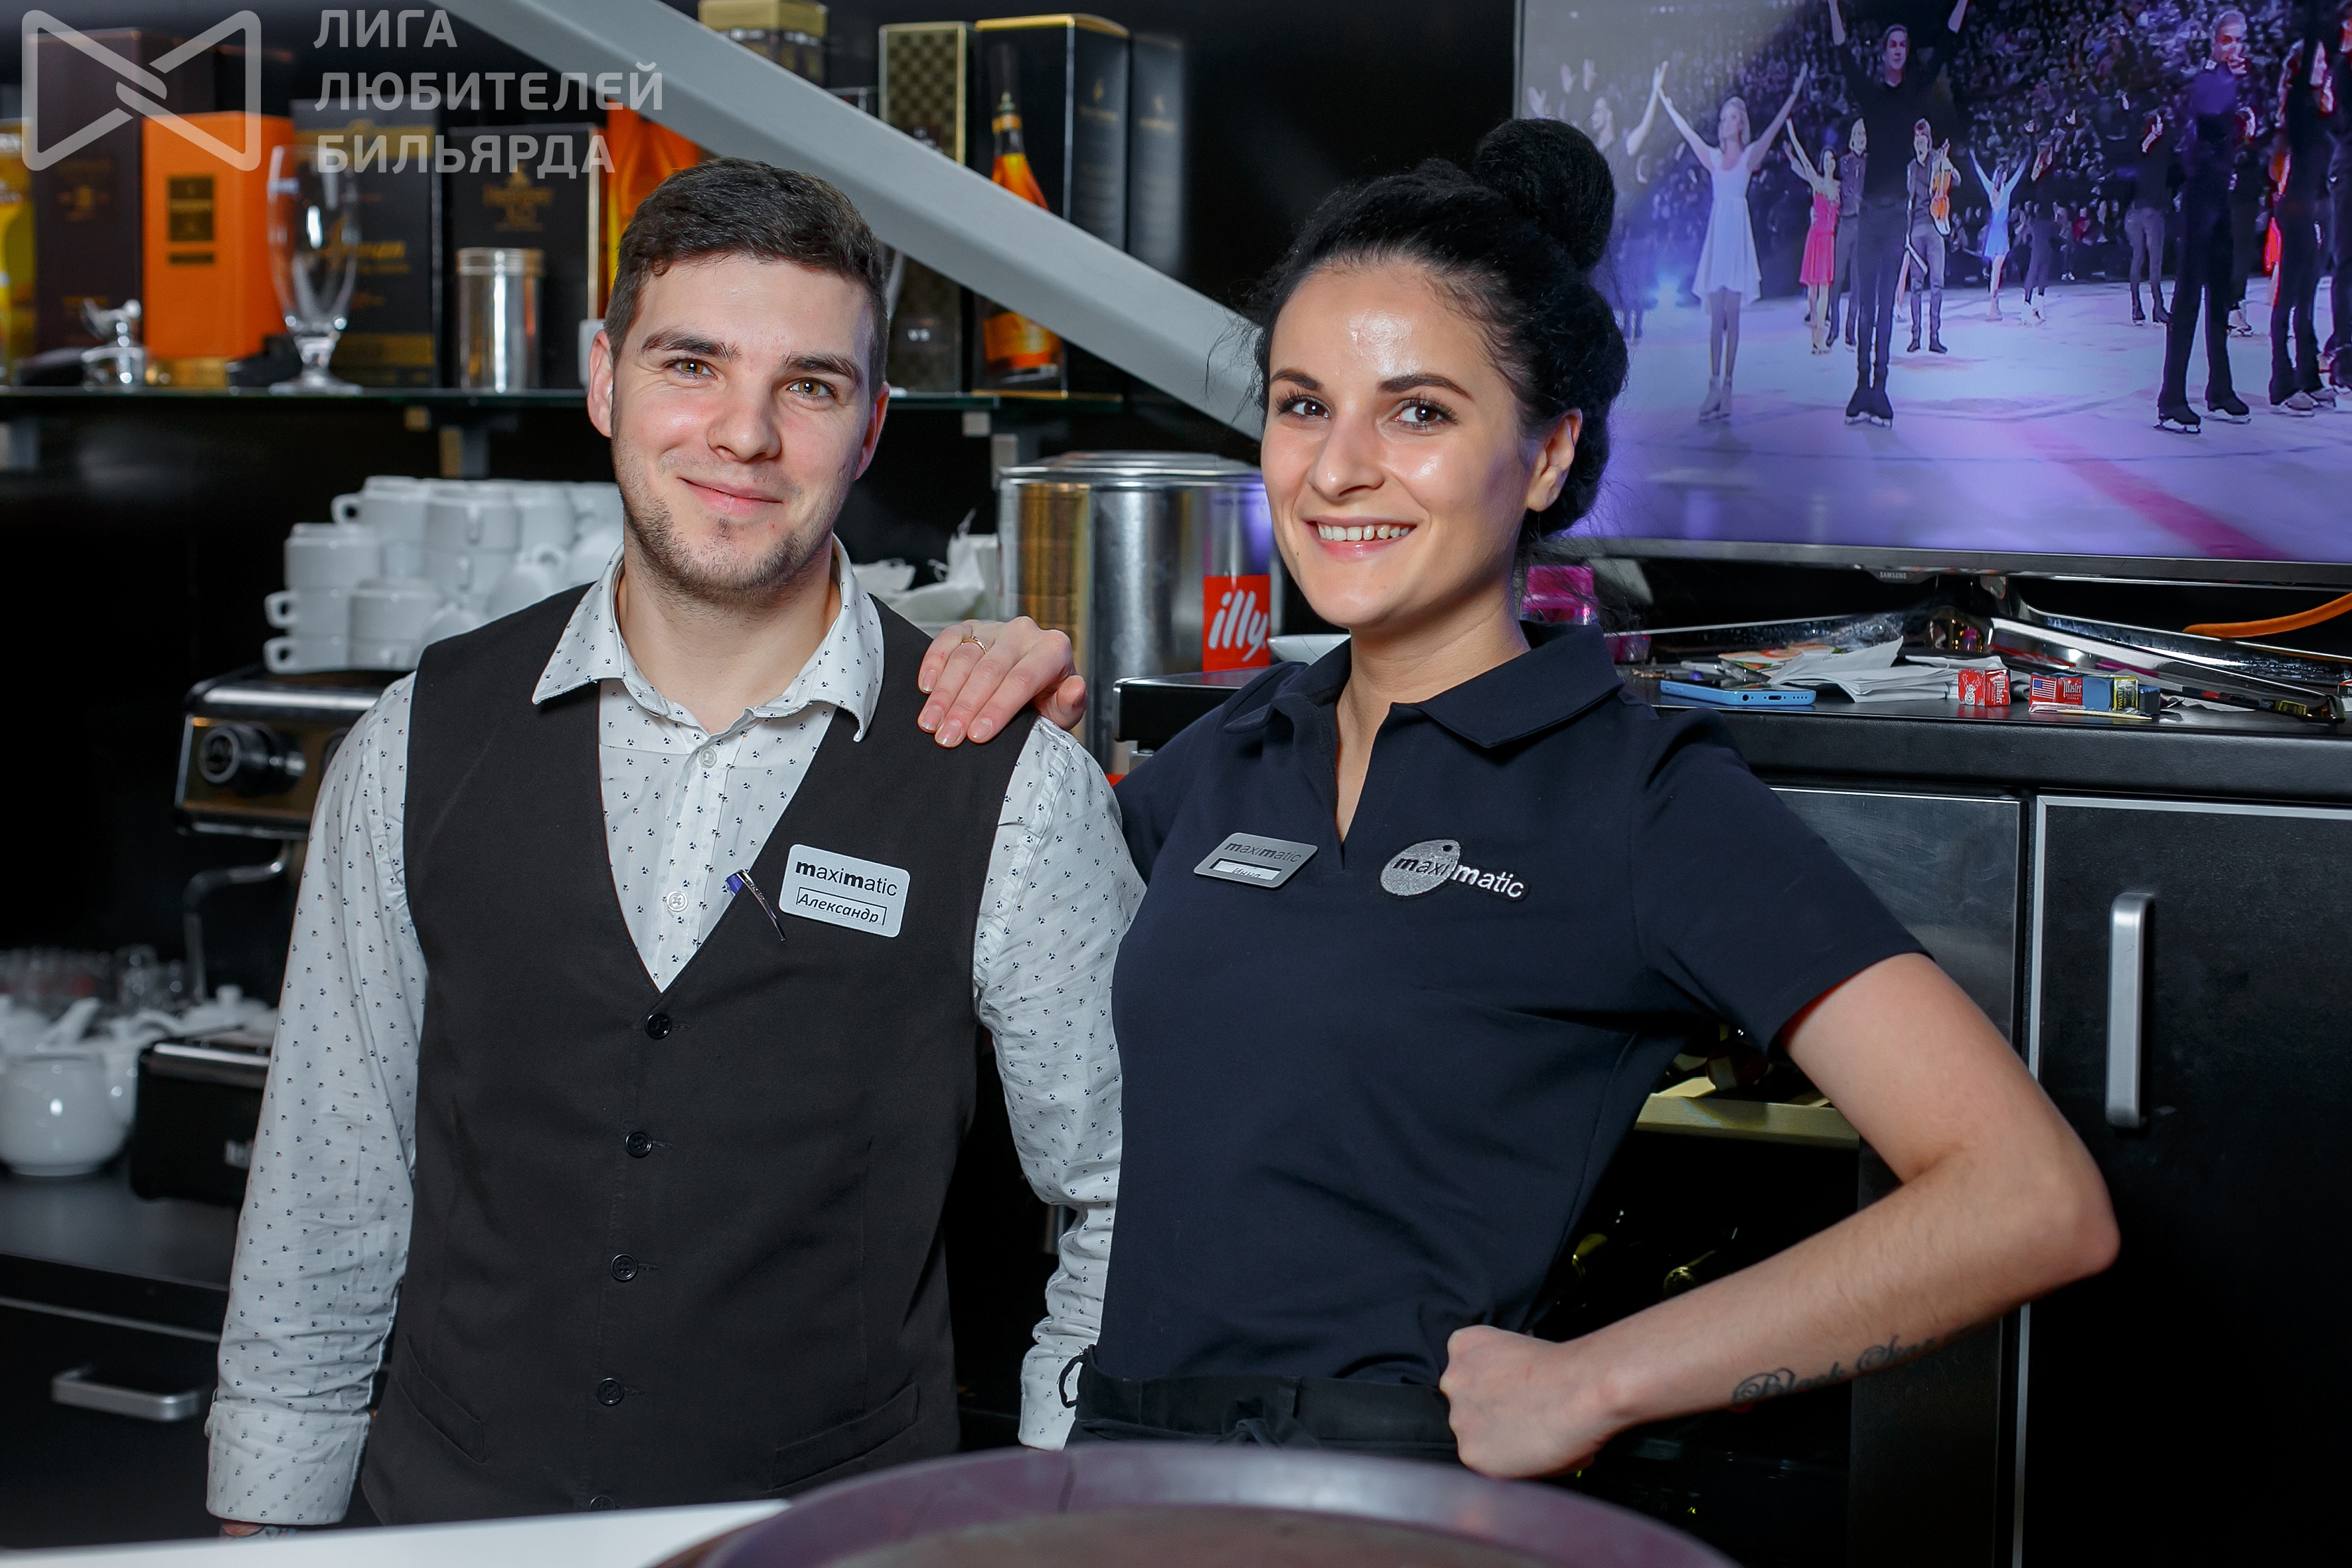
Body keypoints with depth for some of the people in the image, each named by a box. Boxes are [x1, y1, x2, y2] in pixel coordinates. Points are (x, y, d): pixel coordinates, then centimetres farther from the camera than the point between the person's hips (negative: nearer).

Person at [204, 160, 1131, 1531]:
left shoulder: (1017, 789, -11)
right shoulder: (422, 748, -2)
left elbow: (1129, 1210, -3)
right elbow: (324, 1192, 4)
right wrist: (265, 1530, 5)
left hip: (838, 1539, -2)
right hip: (451, 1515, 3)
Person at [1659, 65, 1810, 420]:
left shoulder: (1750, 155, 4)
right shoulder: (1713, 157, 13)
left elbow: (1775, 127, -5)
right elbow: (1685, 130, 14)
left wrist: (1796, 92, -13)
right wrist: (1662, 95, 13)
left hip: (1738, 230, -3)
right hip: (1716, 229, 3)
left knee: (1732, 314, -3)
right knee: (1715, 315, 1)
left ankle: (1727, 387, -3)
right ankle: (1714, 386, 0)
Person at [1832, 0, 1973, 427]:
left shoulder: (1916, 92, 11)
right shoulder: (1869, 92, 10)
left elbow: (1946, 44, 9)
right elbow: (1843, 52, 3)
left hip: (1901, 204, 0)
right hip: (1871, 202, 0)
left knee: (1886, 300, 0)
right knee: (1865, 298, -2)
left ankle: (1878, 387, -2)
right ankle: (1862, 386, -1)